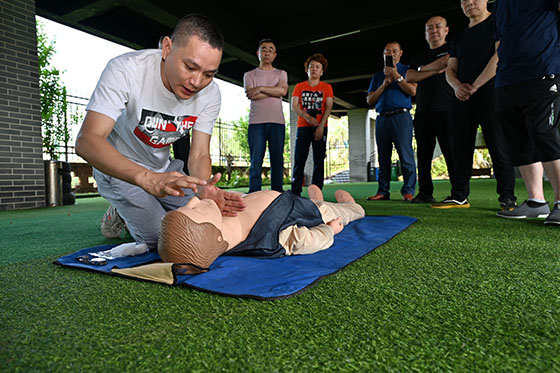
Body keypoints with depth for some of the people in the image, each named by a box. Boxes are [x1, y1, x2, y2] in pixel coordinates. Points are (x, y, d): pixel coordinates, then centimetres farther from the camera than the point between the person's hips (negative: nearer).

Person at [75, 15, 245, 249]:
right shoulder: (125, 70, -30)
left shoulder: (210, 93, -17)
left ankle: (131, 216, 22)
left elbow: (199, 155, -17)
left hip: (162, 169, 5)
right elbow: (87, 141, -38)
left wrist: (204, 188, -41)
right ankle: (122, 213, 15)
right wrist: (147, 178, -55)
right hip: (116, 167, -5)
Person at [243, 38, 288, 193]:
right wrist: (273, 91, 0)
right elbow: (250, 95, -3)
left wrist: (261, 88, -3)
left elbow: (283, 90, -2)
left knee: (277, 161, 0)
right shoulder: (249, 75, 16)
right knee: (256, 161, -6)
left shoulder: (281, 74, 19)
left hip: (277, 122, 1)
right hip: (256, 122, -1)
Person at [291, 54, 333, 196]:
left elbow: (328, 107, 0)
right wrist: (307, 117, -14)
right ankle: (295, 192, -4)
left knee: (319, 160, -2)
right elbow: (294, 106, 3)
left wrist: (321, 126, -13)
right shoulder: (300, 86, 13)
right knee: (299, 159, -6)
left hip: (320, 127, 0)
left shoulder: (326, 87, 11)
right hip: (303, 126, 0)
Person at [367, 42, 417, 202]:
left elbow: (413, 91, -3)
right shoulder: (378, 76, 22)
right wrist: (384, 85, 2)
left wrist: (397, 76, -8)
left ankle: (408, 191, -8)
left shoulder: (406, 70, 12)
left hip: (401, 116, -4)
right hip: (382, 118, 4)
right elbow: (370, 100, 14)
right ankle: (383, 191, 6)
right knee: (383, 157, 3)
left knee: (406, 155, -11)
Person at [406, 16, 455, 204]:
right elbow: (409, 77, 8)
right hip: (423, 111, 5)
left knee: (452, 153, -9)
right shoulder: (419, 57, 24)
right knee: (423, 154, 2)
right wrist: (434, 71, -2)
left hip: (446, 109, -5)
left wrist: (423, 69, 8)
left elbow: (444, 63, -7)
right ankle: (425, 193, 7)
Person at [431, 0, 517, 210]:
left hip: (489, 93, -6)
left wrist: (475, 85, -13)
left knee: (499, 148, -9)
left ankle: (507, 197, -5)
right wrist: (456, 86, -4)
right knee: (461, 150, 2)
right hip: (462, 98, 6)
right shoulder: (459, 37, 24)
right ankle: (459, 196, 5)